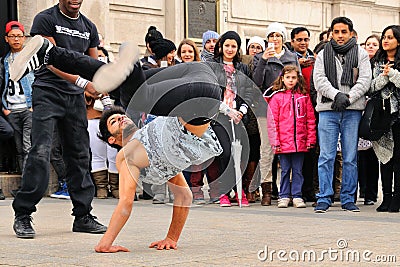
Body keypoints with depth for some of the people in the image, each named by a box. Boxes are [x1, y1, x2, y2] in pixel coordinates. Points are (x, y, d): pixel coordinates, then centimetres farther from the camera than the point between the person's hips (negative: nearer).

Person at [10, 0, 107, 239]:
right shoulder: (46, 19, -4)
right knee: (40, 153, -14)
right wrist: (81, 81, -26)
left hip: (75, 96, 6)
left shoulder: (89, 27, 14)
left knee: (80, 155, 5)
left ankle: (83, 215, 12)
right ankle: (23, 215, -7)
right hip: (48, 92, -5)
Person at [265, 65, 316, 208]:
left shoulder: (304, 96, 6)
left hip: (300, 142, 2)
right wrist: (275, 141, -7)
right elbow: (272, 122, -1)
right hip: (283, 142, -1)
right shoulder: (276, 97, 0)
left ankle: (297, 196, 13)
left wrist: (311, 140, 3)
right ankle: (284, 196, 14)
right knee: (285, 170, 6)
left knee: (298, 170, 7)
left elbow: (310, 119, 8)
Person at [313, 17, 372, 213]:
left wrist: (348, 98, -14)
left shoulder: (361, 54, 11)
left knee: (350, 157, 2)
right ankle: (324, 199, 0)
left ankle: (348, 199, 9)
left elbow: (364, 80, 1)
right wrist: (337, 95, -15)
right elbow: (319, 80, 1)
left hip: (352, 110, 0)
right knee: (326, 156, -4)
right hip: (328, 110, 0)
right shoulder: (323, 55, 13)